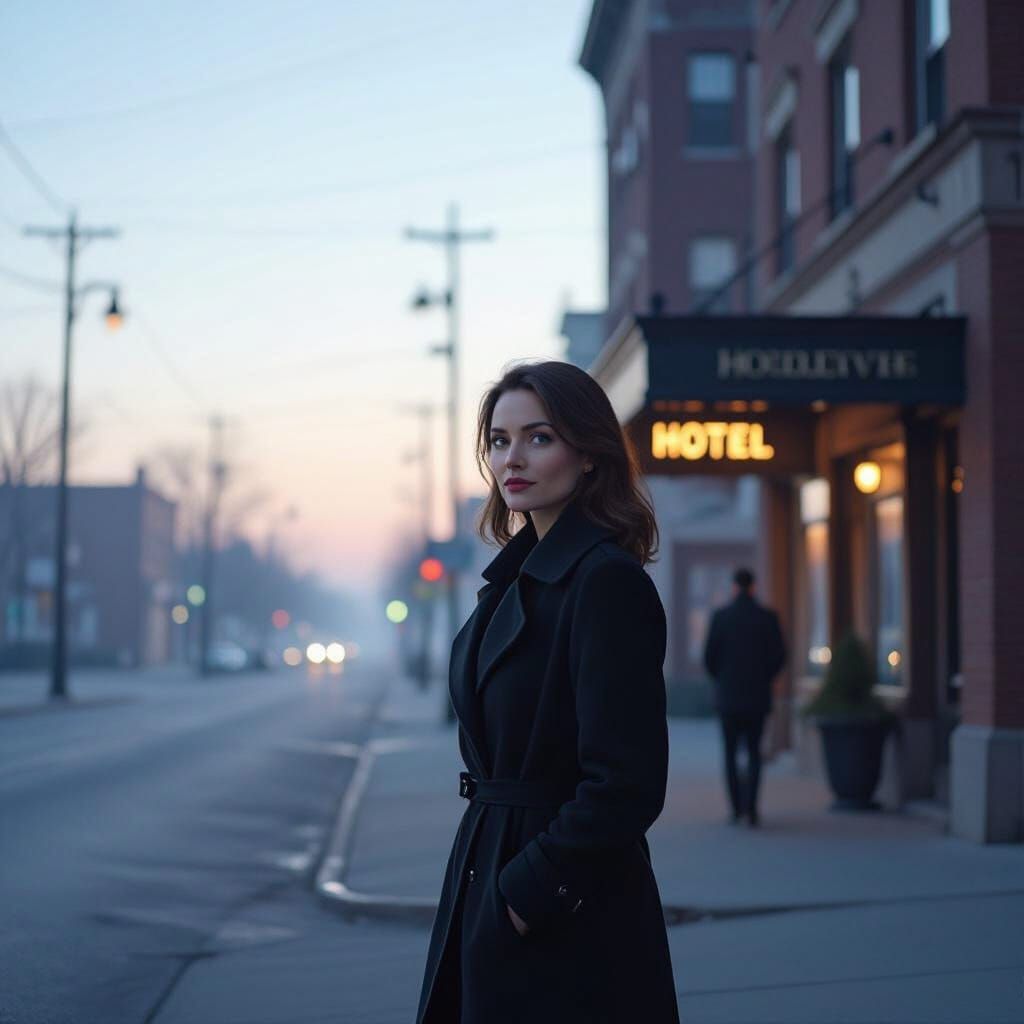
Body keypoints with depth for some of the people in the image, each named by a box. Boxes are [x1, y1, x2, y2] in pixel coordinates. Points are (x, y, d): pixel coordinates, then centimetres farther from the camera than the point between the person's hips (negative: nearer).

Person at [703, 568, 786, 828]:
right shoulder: (768, 617, -3)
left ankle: (737, 808, 7)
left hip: (728, 696, -1)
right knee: (754, 752, 11)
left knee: (730, 752, 12)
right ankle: (750, 807, -5)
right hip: (758, 696, 1)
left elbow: (710, 657, -6)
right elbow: (779, 656, -4)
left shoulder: (720, 616, -6)